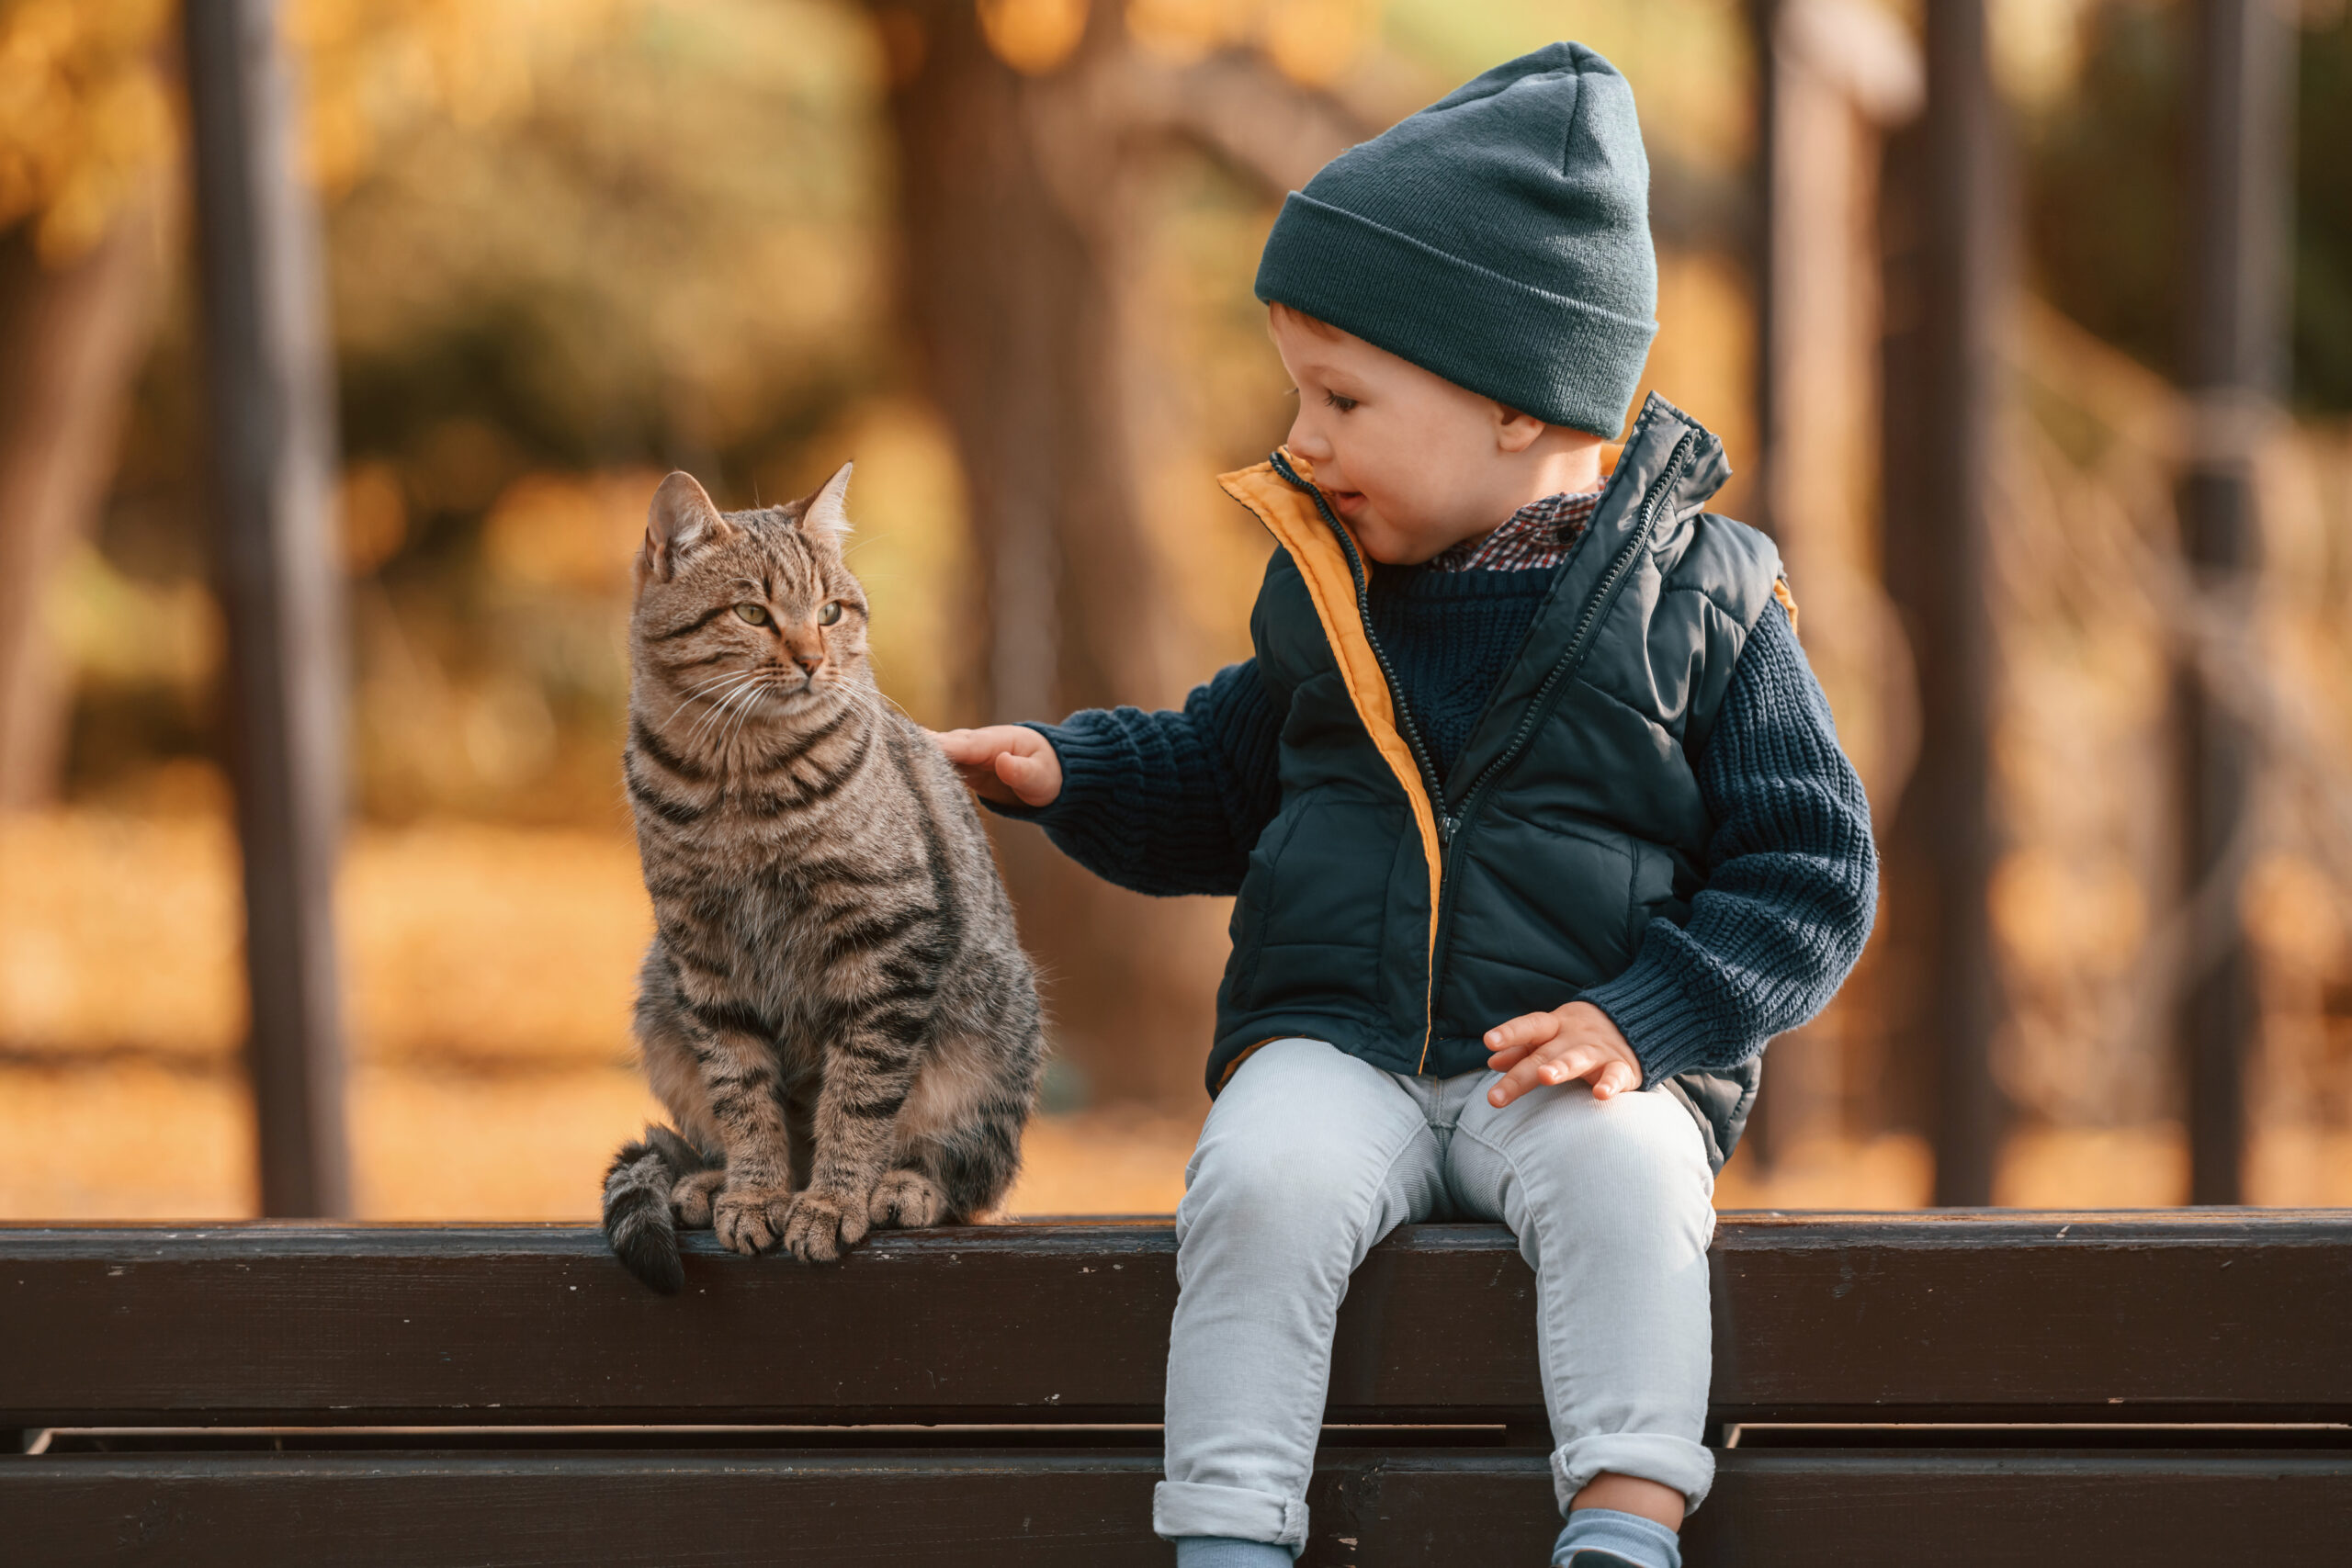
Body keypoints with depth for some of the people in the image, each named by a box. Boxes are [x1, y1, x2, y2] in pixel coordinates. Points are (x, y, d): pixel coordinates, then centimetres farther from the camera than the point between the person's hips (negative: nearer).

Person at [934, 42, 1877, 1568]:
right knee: (1263, 1177, -30)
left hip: (1577, 1066, -2)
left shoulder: (1699, 596, -2)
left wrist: (1639, 1020, -14)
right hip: (1333, 1045, 2)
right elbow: (1221, 782, 27)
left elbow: (1811, 867, -1)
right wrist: (1065, 770, 9)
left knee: (1628, 1179, -35)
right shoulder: (1322, 590, 11)